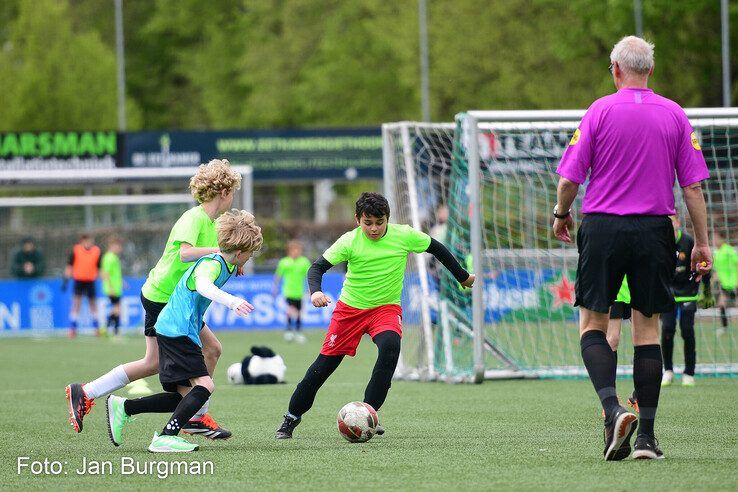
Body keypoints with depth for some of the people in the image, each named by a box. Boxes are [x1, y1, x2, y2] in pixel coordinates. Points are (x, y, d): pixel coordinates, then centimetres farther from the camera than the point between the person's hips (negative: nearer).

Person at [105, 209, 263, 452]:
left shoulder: (224, 265, 14)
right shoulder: (212, 264, -17)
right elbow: (203, 285, -41)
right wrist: (230, 301, -54)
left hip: (174, 330, 11)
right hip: (178, 331, -11)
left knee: (185, 396, 7)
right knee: (204, 385, -21)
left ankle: (123, 407, 15)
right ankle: (166, 438, -26)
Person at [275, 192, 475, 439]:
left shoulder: (403, 236, -10)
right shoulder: (350, 241, -14)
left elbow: (436, 248, 5)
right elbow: (318, 266, -14)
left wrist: (462, 276, 14)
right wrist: (315, 291, -35)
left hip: (386, 307, 0)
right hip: (350, 307, 0)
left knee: (390, 345, -31)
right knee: (326, 362, 0)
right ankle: (292, 416, 19)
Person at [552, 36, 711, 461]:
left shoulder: (601, 111, -4)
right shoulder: (675, 115, 3)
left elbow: (569, 177, -4)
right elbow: (693, 186, 1)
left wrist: (562, 214, 15)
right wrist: (702, 243, 6)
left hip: (603, 228, -2)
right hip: (655, 232, 2)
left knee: (593, 324, 7)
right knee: (648, 329, 7)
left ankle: (613, 408, -16)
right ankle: (647, 436, 4)